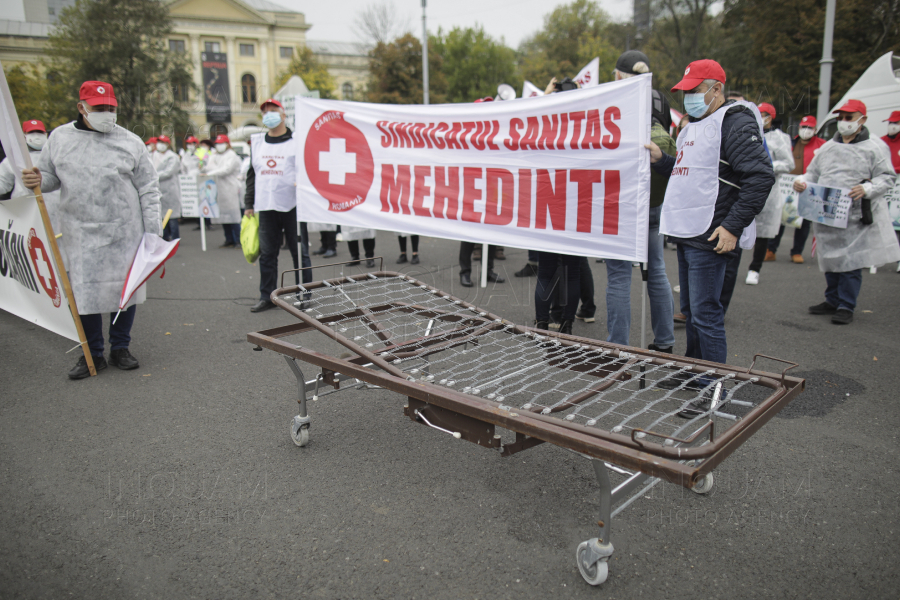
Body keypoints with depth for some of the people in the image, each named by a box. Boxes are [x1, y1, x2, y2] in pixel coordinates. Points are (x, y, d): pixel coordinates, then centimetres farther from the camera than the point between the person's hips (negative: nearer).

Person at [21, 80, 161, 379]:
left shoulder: (130, 142, 2)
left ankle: (120, 349, 23)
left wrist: (153, 231, -2)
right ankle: (93, 354, 19)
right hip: (80, 233, 1)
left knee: (125, 288, 6)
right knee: (84, 292, 4)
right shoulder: (60, 138, 7)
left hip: (124, 232, -1)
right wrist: (38, 180, -9)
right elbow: (51, 176, 16)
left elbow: (148, 189, 3)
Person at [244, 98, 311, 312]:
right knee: (267, 253, 7)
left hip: (292, 206, -4)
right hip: (265, 207, 4)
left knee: (299, 252, 2)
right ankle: (266, 296, 16)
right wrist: (249, 204, 15)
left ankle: (304, 295, 12)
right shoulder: (257, 142, 16)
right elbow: (252, 174, 19)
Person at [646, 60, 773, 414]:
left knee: (706, 314, -7)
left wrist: (733, 226, -21)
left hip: (710, 238, -9)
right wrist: (661, 160, 9)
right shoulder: (694, 126, 19)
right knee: (691, 311, 18)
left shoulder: (735, 121, -10)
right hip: (686, 234, 9)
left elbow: (761, 177, -18)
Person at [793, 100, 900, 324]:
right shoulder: (828, 147, 15)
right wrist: (800, 182, -5)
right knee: (829, 260, 12)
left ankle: (846, 307, 3)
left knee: (851, 261, -5)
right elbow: (813, 174, 17)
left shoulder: (874, 147, 1)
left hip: (857, 217, -5)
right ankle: (832, 301, 25)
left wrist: (867, 189, -21)